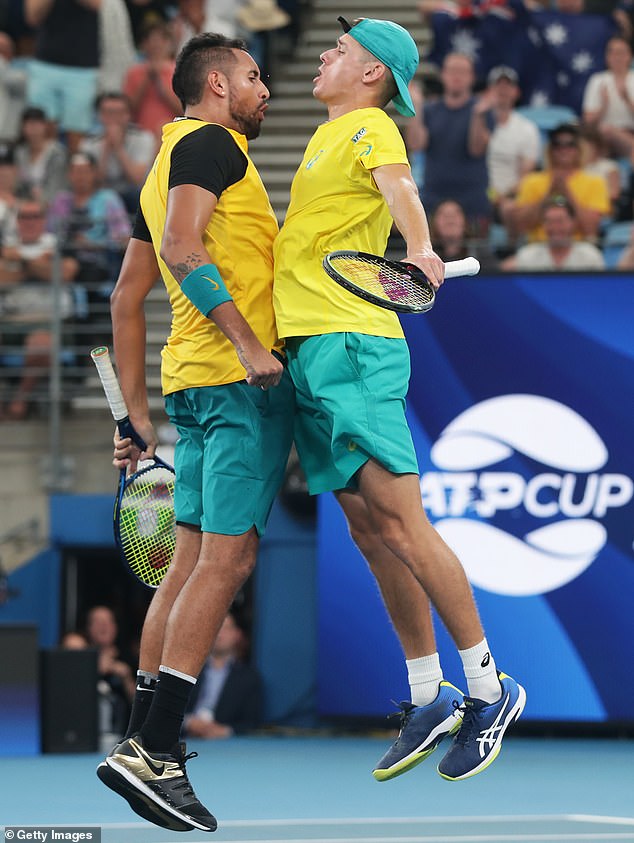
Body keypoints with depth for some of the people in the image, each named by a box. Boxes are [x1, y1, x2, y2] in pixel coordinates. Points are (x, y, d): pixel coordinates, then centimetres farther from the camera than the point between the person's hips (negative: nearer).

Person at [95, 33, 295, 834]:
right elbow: (182, 248, -21)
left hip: (193, 380, 10)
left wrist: (136, 408, 24)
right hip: (243, 379, -10)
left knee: (191, 560, 10)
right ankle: (152, 750, -17)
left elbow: (126, 297, 23)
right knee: (226, 558, -12)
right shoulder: (211, 144, -6)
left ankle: (143, 743, 9)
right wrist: (248, 342, -25)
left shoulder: (168, 165, 22)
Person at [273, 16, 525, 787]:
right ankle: (429, 696, 11)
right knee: (369, 531, 7)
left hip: (353, 345, -9)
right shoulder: (328, 136, 22)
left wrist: (419, 249, -45)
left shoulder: (371, 128, -4)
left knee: (398, 521, -13)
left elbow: (400, 189, -25)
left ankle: (488, 688, -7)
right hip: (309, 348, 9)